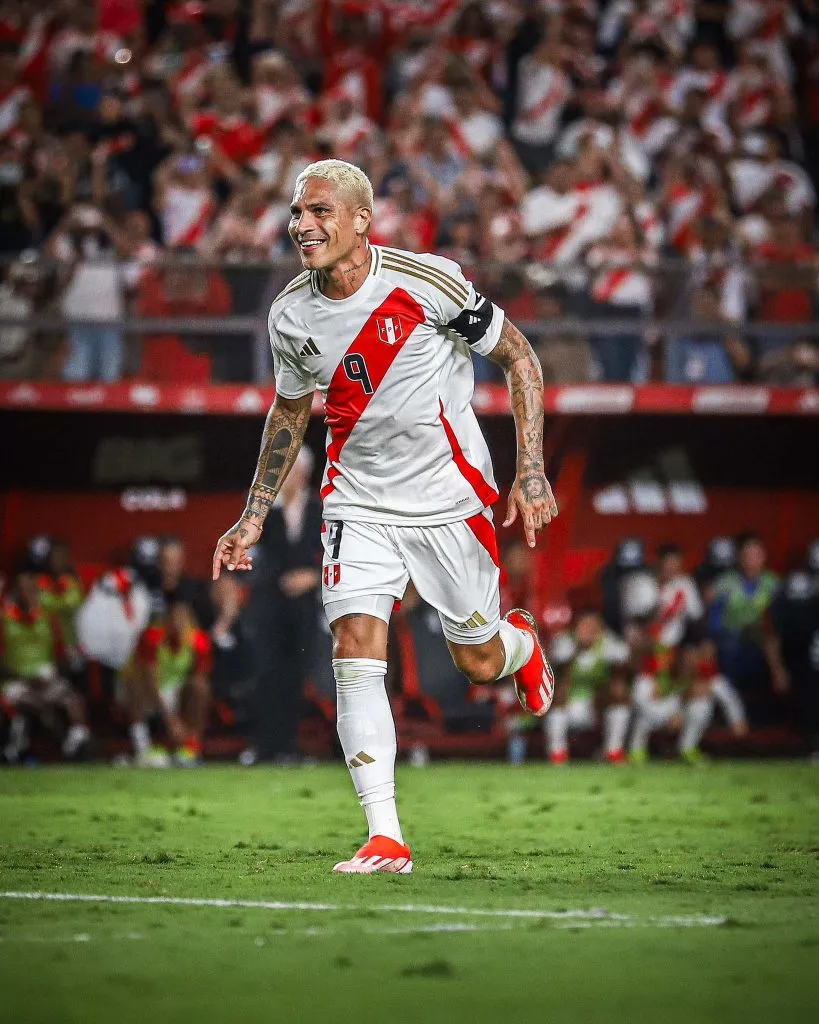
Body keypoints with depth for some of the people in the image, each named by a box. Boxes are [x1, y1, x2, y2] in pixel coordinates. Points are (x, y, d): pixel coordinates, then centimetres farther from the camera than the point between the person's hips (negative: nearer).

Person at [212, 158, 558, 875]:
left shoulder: (428, 282, -18)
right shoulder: (290, 317, -5)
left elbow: (519, 359, -7)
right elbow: (290, 411, 14)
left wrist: (531, 471, -13)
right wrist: (254, 517, 13)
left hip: (449, 494, -2)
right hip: (359, 500, 2)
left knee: (479, 662, 7)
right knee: (356, 650, -16)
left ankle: (523, 644, 48)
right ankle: (386, 838, -15)